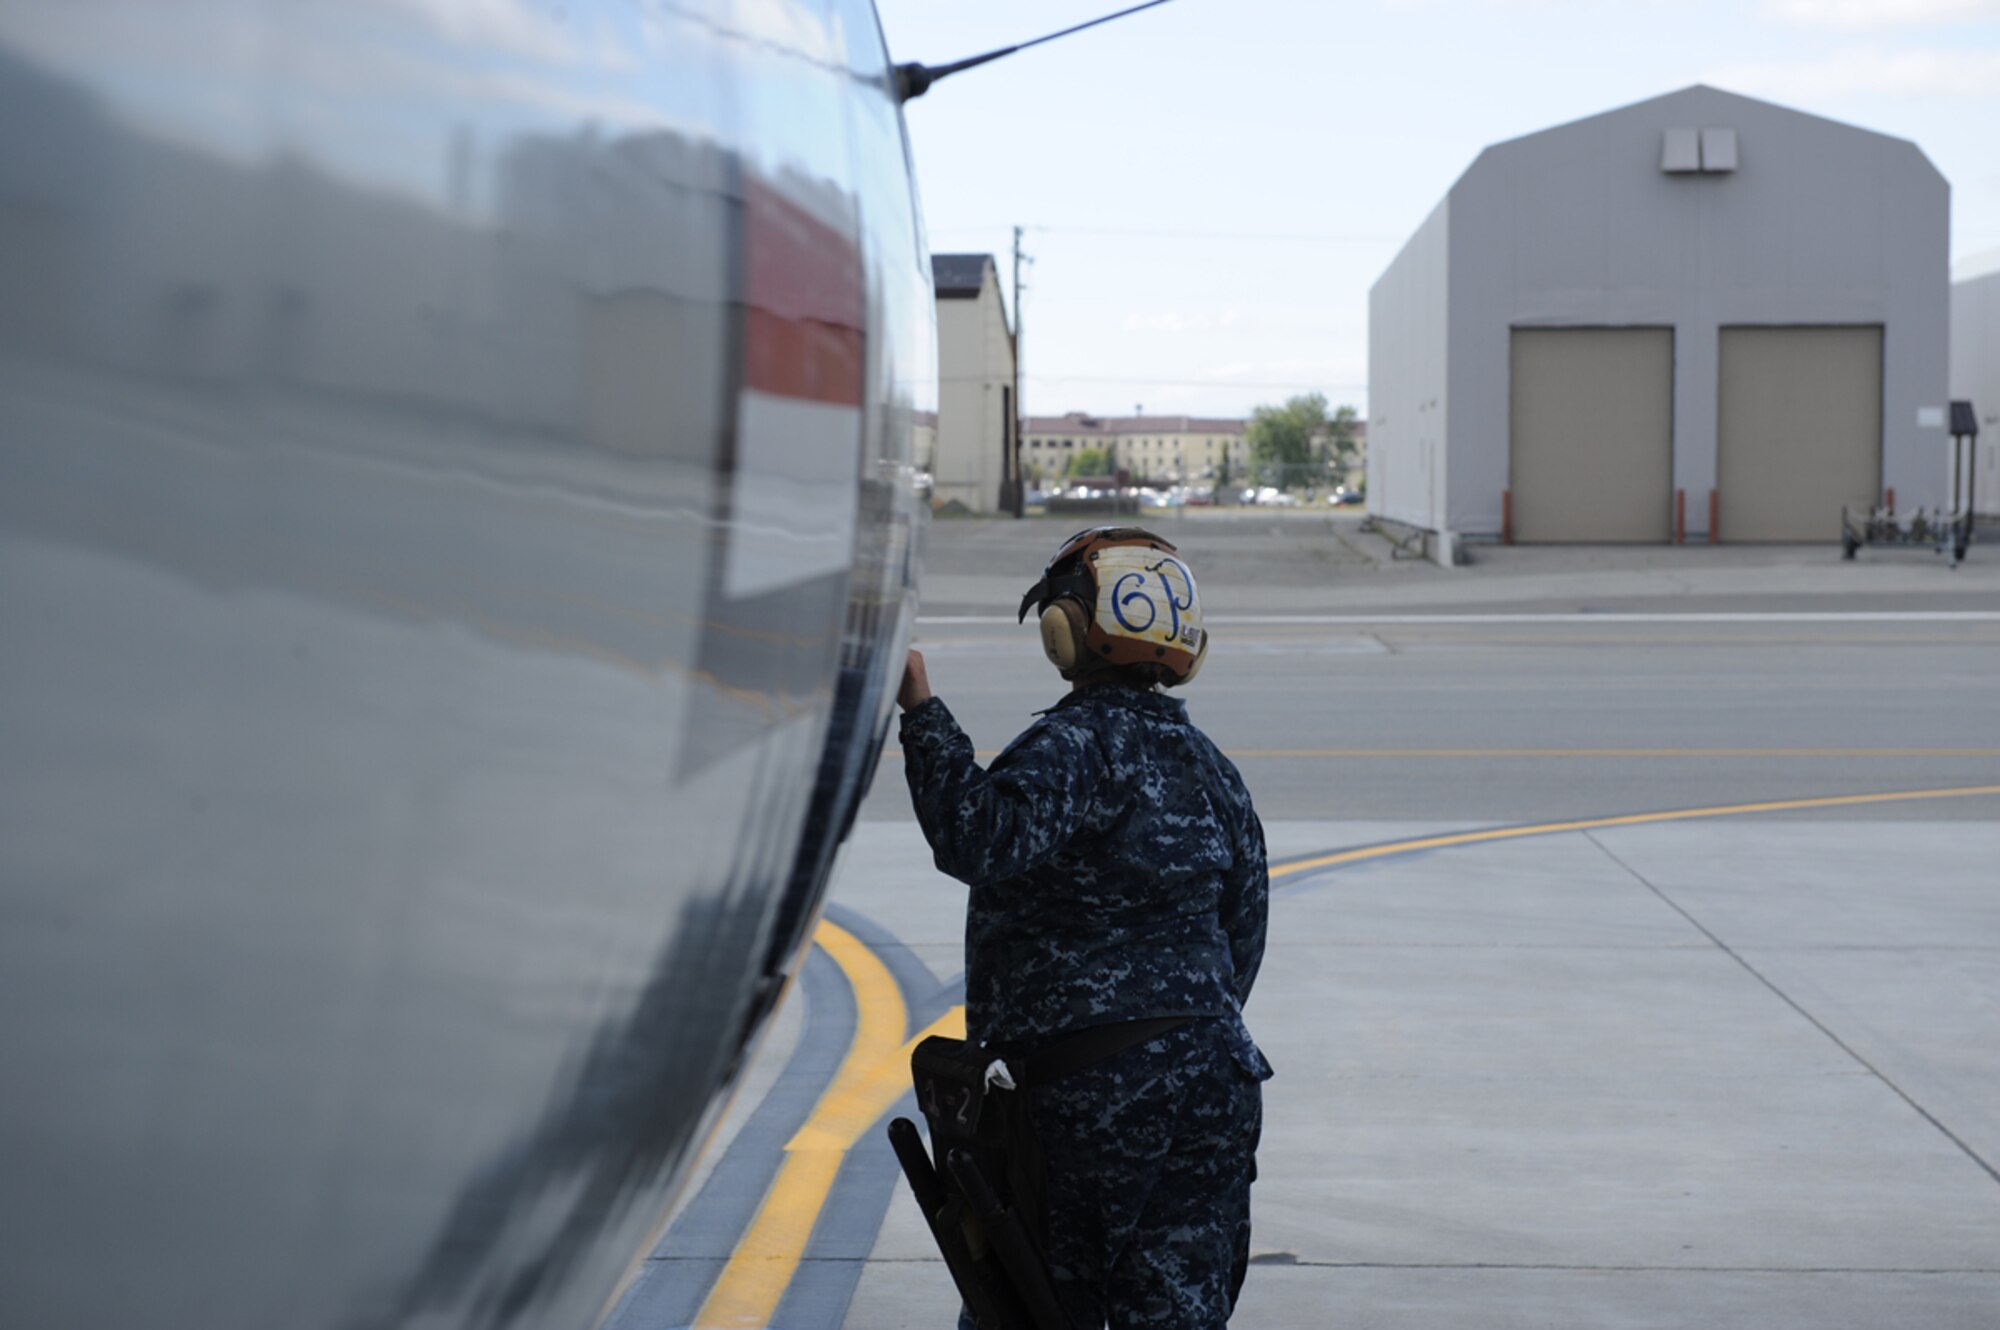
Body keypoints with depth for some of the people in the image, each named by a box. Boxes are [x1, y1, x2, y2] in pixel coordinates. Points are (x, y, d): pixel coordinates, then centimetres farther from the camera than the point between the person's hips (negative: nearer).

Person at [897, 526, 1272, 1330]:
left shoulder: (1075, 744, -12)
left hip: (1071, 1093, -6)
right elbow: (1243, 933, 16)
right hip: (1205, 1089, 6)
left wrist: (922, 715, -27)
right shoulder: (1209, 766, 11)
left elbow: (983, 842, -30)